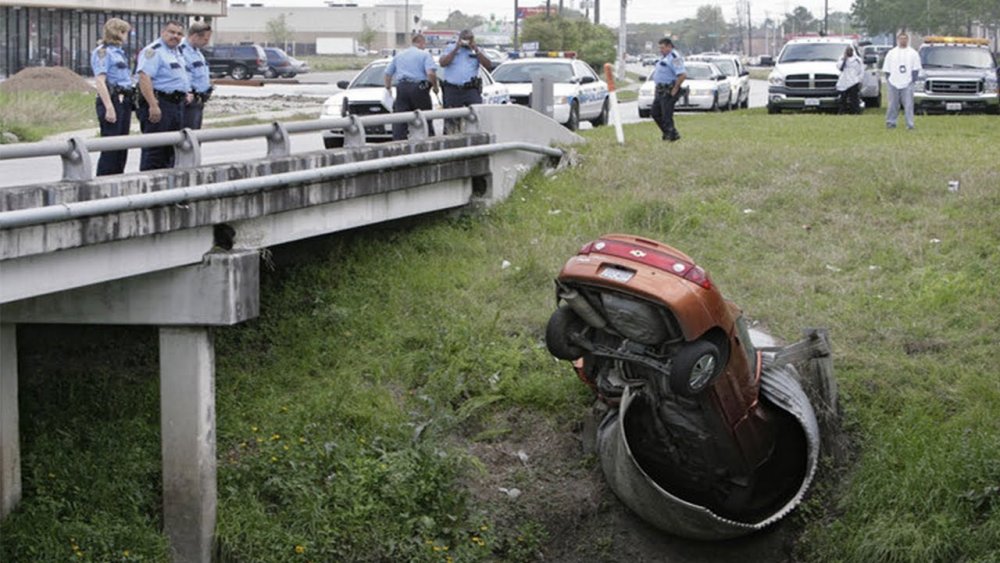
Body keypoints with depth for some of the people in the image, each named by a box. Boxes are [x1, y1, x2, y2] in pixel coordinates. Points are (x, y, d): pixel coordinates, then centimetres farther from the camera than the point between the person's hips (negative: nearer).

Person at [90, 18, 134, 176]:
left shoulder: (119, 52, 19)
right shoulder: (102, 52, -8)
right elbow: (100, 81, -17)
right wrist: (109, 107, -23)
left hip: (124, 101, 9)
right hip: (111, 99, -9)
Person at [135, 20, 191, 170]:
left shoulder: (177, 53, 19)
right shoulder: (154, 51, -12)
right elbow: (144, 77, -23)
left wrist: (186, 94, 19)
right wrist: (153, 105, -29)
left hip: (177, 105, 10)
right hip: (159, 104, -10)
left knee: (170, 149, 13)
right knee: (154, 149, -9)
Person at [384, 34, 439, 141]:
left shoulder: (399, 56, 18)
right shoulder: (425, 55, 1)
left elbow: (388, 73, 20)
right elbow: (431, 73, -14)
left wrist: (388, 86, 35)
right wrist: (435, 87, 0)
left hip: (401, 88, 4)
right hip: (419, 88, -4)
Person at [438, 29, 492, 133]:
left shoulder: (477, 50, 13)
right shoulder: (450, 48, 12)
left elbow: (489, 66, -1)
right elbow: (442, 63, -5)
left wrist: (476, 50, -6)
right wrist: (456, 49, -6)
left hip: (471, 89, 0)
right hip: (451, 89, 0)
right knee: (451, 120, 2)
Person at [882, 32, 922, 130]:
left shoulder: (912, 53, 9)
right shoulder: (891, 53, 11)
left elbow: (916, 68, 6)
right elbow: (886, 69, 10)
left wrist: (913, 78, -4)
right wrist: (888, 78, 0)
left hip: (907, 83, -1)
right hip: (893, 83, 1)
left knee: (908, 104, -4)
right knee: (893, 104, 4)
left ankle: (910, 124, -3)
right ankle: (891, 122, 12)